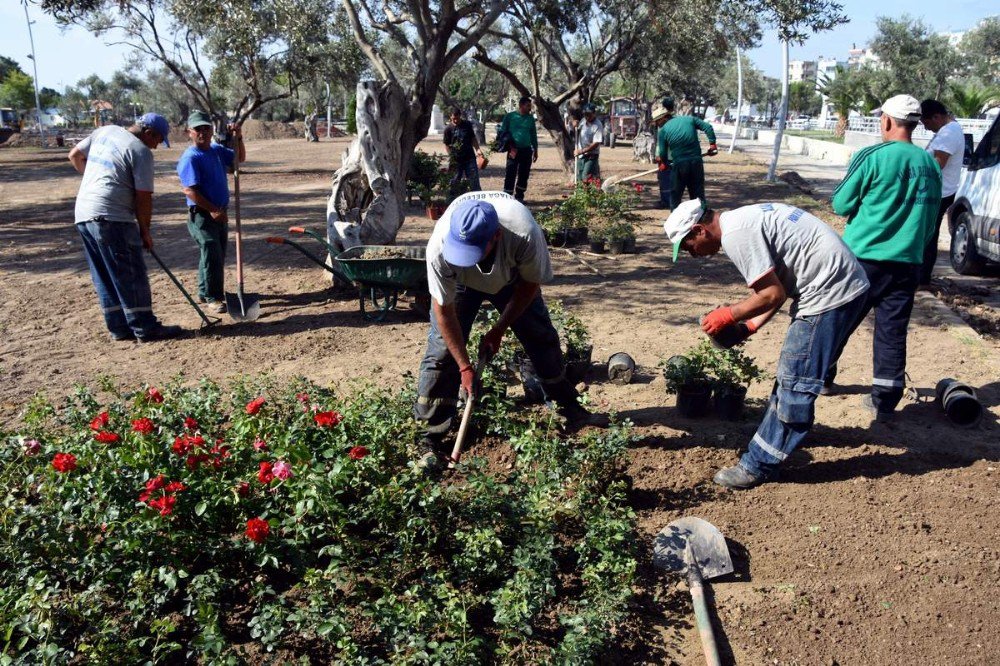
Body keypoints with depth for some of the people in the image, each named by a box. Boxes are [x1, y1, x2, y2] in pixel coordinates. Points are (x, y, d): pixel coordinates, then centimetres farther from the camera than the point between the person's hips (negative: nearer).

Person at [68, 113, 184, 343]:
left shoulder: (104, 132, 14)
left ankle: (119, 328, 18)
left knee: (104, 278, 12)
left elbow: (75, 155, 22)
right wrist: (145, 231, 1)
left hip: (83, 214, 8)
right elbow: (143, 197, -8)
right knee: (132, 276, -2)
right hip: (112, 218, -8)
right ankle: (146, 329, 2)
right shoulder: (141, 151, -7)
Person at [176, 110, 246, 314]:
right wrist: (213, 210, -24)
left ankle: (204, 292, 30)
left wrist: (238, 138, 2)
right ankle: (212, 298, 5)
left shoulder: (216, 150, 8)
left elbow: (240, 158, 21)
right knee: (212, 256, -6)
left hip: (219, 213, 9)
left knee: (218, 255, 16)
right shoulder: (190, 158, -16)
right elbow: (189, 190, -23)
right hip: (202, 215, -8)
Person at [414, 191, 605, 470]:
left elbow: (530, 284, -20)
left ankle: (568, 408, 28)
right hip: (460, 283, -1)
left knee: (543, 339, 5)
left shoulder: (525, 234, -43)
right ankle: (430, 440, -4)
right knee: (442, 349, -12)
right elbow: (443, 310, -28)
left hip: (512, 278, 1)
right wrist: (465, 367, -26)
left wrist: (498, 330, -17)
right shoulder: (439, 247, -42)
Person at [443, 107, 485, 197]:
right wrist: (451, 156, -9)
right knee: (454, 182, 6)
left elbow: (473, 138, 11)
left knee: (474, 179, 0)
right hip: (456, 160, -1)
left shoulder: (467, 125, 2)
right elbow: (447, 145, 2)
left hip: (470, 158, 1)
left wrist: (477, 149, -2)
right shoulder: (448, 129, -1)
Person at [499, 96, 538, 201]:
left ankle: (519, 197, 18)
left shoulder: (530, 118, 10)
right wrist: (510, 146, -11)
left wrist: (535, 150, 16)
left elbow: (533, 135, 17)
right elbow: (503, 132, -2)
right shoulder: (510, 117, -2)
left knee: (524, 175, 8)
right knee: (510, 175, -7)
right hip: (514, 150, -4)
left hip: (527, 150, 4)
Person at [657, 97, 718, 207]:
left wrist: (665, 163, 20)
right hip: (696, 162, 3)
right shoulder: (689, 119, 5)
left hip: (679, 165, -2)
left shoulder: (663, 130, -1)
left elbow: (662, 152, 1)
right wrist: (712, 144, 3)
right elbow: (707, 127, -3)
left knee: (675, 194, 11)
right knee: (698, 193, 11)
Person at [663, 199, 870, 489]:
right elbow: (778, 286, 18)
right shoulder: (743, 221, 15)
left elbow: (773, 294, -17)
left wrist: (728, 316, -5)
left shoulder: (735, 234, -17)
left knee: (795, 381, -4)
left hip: (831, 290, -10)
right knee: (793, 374, 20)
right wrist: (750, 326, 10)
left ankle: (758, 466, 3)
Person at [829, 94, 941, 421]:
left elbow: (841, 204, -4)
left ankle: (821, 376, 31)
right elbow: (930, 220, 13)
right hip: (907, 263, 3)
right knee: (892, 333, 7)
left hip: (863, 258, -3)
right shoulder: (931, 164, 5)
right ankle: (884, 401, 10)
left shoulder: (872, 157, -11)